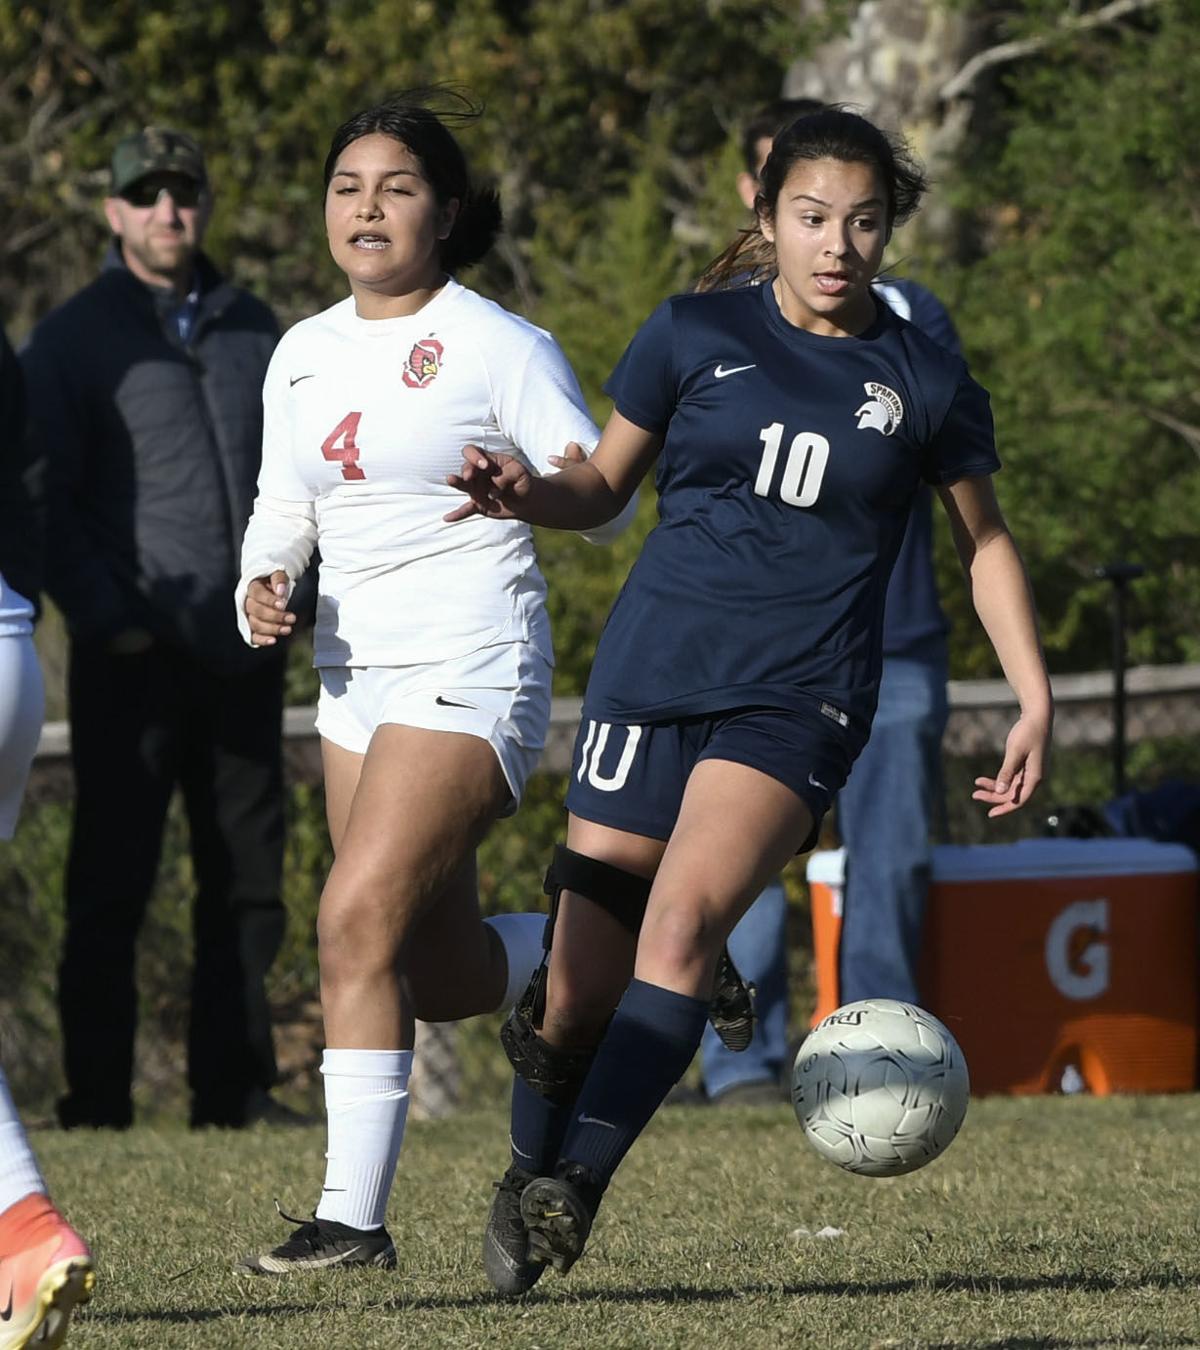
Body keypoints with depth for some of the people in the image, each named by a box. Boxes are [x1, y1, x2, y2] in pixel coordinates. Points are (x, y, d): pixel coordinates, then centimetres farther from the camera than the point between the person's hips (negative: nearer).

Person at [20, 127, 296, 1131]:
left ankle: (237, 1088, 13)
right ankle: (97, 1101, 0)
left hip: (243, 657, 5)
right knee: (112, 881, -3)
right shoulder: (72, 340, 1)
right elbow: (43, 502, -4)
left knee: (248, 876, 6)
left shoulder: (255, 331, 15)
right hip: (133, 659, -5)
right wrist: (103, 619, -14)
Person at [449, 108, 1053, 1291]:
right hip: (654, 672, 1)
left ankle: (573, 1192, -23)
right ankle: (527, 1178, 24)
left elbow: (983, 544, 17)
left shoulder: (924, 383, 5)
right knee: (580, 989, -2)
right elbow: (604, 485, 14)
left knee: (681, 926, -26)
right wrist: (523, 494, -8)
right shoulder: (694, 336, 5)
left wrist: (1034, 700, 10)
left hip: (797, 701, -1)